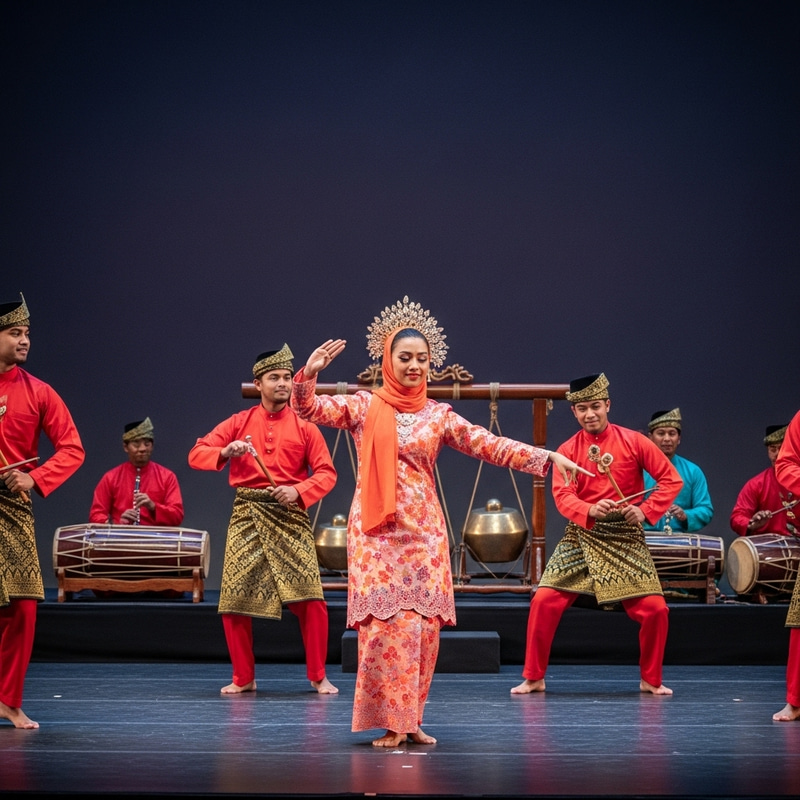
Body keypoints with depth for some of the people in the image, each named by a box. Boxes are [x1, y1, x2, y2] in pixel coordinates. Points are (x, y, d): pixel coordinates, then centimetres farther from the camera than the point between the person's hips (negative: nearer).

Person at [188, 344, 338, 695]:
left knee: (311, 598, -9)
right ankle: (243, 678, 15)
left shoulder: (304, 426, 5)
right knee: (235, 600, 0)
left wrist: (298, 490, -16)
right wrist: (226, 452, -18)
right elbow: (196, 454, 2)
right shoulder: (239, 422, 6)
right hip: (247, 516, 1)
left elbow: (326, 472, 2)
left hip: (290, 518, -1)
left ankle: (318, 677, 5)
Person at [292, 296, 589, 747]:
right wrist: (308, 375, -27)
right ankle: (389, 722, -3)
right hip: (377, 531, -2)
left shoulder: (439, 415, 9)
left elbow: (490, 446, 4)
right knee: (385, 622, -9)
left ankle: (411, 720, 9)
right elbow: (310, 409, -7)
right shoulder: (364, 407, 4)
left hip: (425, 531, 3)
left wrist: (545, 458, -6)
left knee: (424, 625, -1)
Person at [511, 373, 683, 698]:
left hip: (626, 539, -1)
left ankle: (651, 680, 14)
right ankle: (534, 678, 4)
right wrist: (591, 510, -30)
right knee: (543, 601, -10)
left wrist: (646, 511, -14)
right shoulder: (568, 450, 1)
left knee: (654, 609, -8)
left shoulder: (633, 441, -2)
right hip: (581, 538, 1)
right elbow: (562, 495, -10)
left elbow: (672, 479, -2)